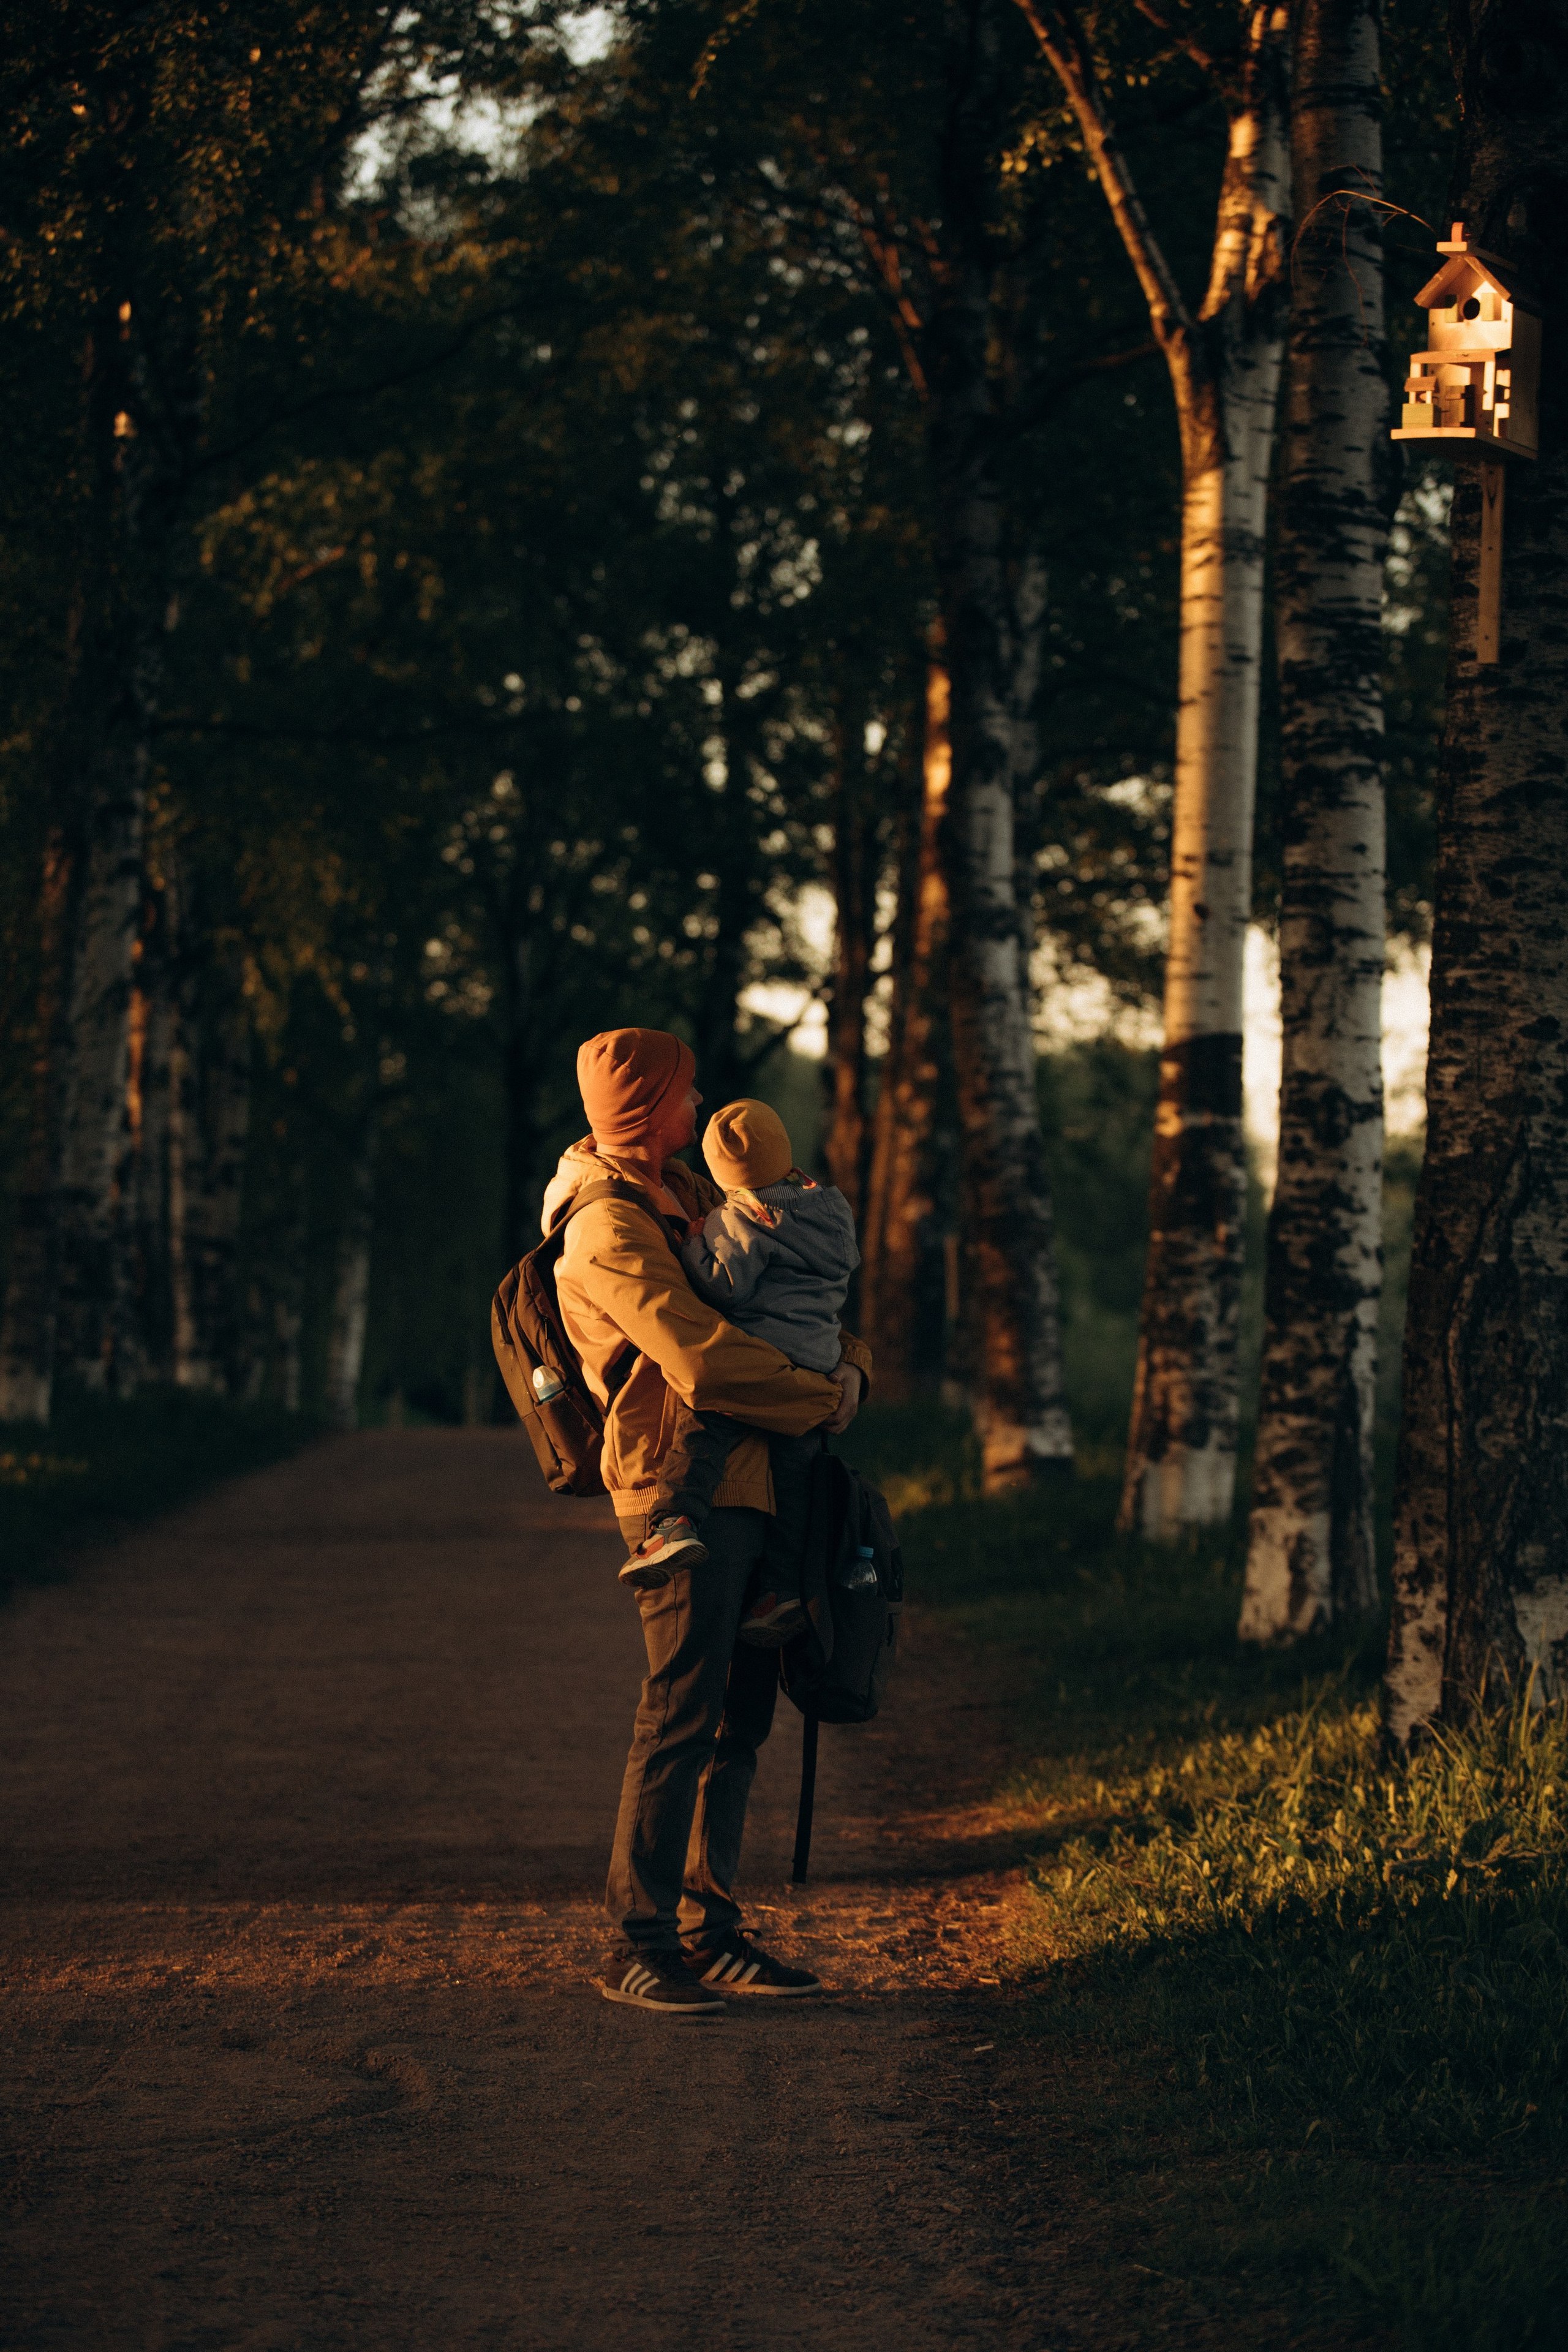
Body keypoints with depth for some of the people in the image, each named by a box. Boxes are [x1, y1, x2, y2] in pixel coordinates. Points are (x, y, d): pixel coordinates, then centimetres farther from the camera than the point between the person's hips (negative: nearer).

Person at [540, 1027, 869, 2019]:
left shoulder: (682, 1194, 18)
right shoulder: (609, 1232, -13)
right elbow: (703, 1361, -23)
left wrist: (850, 1360, 6)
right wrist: (820, 1400, -12)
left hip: (748, 1487, 10)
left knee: (742, 1715, 11)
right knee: (681, 1719, -10)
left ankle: (710, 1933, 18)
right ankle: (637, 1945, -5)